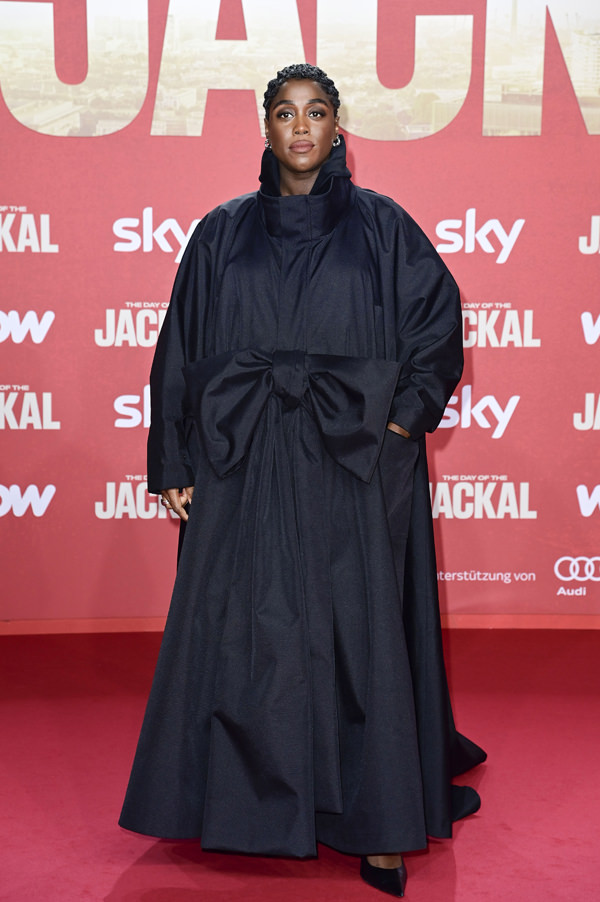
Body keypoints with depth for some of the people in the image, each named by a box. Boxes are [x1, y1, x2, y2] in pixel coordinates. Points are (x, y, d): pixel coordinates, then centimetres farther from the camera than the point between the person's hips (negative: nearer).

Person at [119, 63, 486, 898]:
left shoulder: (380, 225, 5)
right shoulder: (222, 234, 8)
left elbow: (440, 317, 5)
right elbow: (182, 349, 7)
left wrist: (405, 415, -7)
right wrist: (174, 463, 1)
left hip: (354, 463, -1)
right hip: (246, 466, 2)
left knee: (360, 632, 1)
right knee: (239, 632, 4)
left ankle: (374, 825, 12)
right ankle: (245, 802, 22)